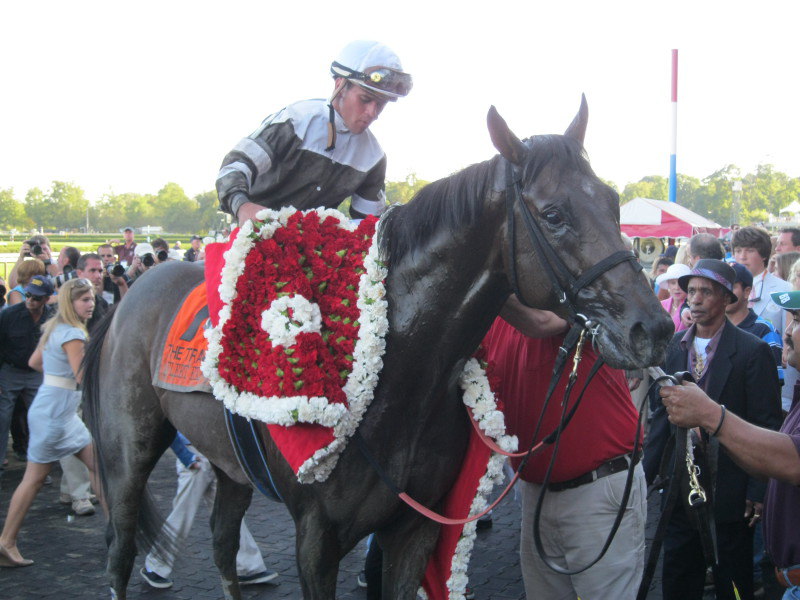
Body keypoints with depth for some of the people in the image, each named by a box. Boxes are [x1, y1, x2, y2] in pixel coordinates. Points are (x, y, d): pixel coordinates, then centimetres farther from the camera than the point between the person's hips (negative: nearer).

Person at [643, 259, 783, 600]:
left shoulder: (752, 351, -10)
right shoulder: (674, 346, 5)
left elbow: (766, 427, -10)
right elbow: (662, 414, 9)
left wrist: (758, 491, -13)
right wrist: (647, 471, 5)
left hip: (730, 492, -4)